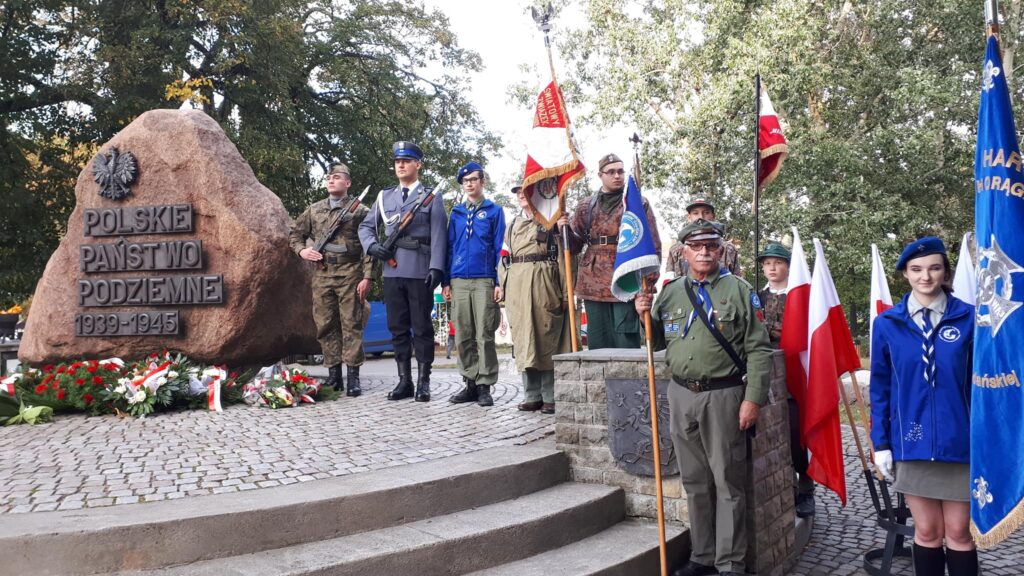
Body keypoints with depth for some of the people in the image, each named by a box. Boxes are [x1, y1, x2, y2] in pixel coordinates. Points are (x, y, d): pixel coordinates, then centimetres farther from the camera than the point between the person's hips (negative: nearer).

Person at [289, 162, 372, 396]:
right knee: (325, 325, 5)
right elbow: (294, 233, 23)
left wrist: (367, 277, -12)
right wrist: (301, 250, 2)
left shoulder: (359, 210, 2)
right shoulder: (314, 210, 14)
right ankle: (334, 375, 14)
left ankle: (353, 377, -1)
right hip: (322, 274, 4)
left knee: (351, 324, -4)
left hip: (349, 274, -4)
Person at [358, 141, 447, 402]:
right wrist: (372, 245, -1)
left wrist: (436, 268, -15)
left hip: (420, 272, -4)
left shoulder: (431, 197, 4)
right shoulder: (384, 196, 15)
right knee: (398, 328, 7)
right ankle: (404, 381, 15)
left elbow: (438, 236, -4)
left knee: (422, 328, 1)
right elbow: (365, 227, 20)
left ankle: (423, 382, 8)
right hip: (392, 270, 4)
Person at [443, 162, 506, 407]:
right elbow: (450, 247, 16)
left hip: (484, 281, -4)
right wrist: (446, 281, 9)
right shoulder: (456, 212, 15)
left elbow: (499, 248, 1)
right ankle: (470, 383, 14)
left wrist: (499, 282, -7)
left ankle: (485, 387, 3)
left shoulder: (494, 211, 5)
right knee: (463, 337, 6)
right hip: (459, 281, 4)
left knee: (484, 336, -3)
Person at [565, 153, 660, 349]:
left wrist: (649, 282, -5)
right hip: (594, 282, 3)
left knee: (627, 341, -4)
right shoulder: (586, 206, 13)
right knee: (598, 344, 6)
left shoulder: (639, 203, 5)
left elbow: (653, 246, 2)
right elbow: (576, 242, 17)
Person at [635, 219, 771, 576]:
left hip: (724, 396, -4)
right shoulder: (670, 293, 11)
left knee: (728, 482, 2)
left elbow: (758, 350, -5)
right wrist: (645, 316, 1)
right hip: (681, 396, 4)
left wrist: (753, 399, -11)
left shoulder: (739, 290, -1)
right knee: (694, 481, 13)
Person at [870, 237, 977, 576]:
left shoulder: (968, 318, -3)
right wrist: (881, 443, -1)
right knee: (927, 531, 10)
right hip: (912, 443, 1)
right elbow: (880, 388, 3)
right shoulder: (887, 323, -1)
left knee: (959, 532, 8)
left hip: (959, 441, 0)